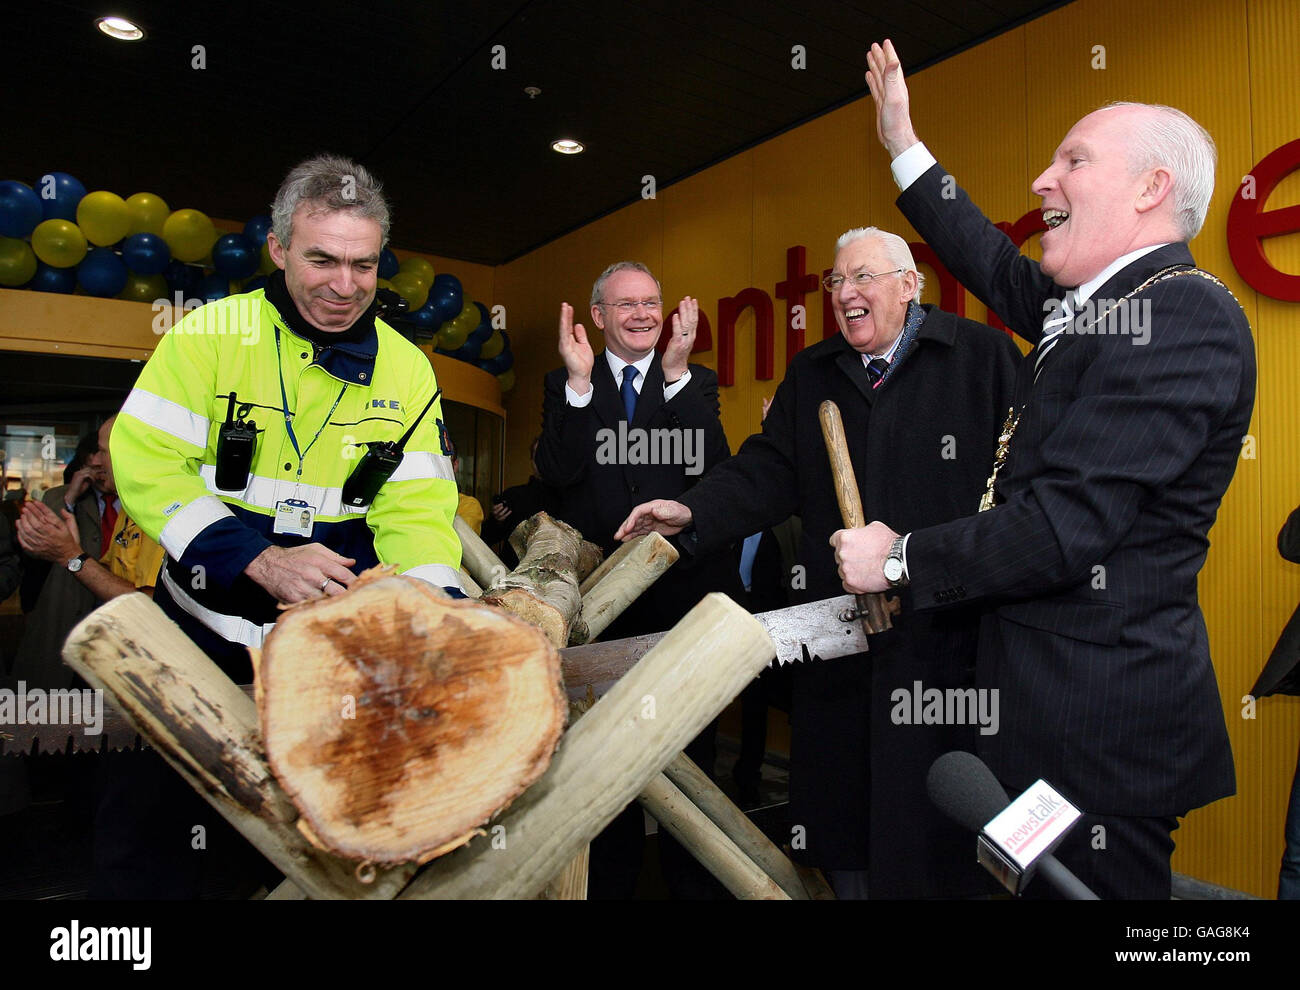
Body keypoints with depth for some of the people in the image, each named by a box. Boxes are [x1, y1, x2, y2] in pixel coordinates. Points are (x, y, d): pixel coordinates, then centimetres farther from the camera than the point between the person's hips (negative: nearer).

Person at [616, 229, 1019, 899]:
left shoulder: (982, 355, 2)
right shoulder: (810, 375, 15)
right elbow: (770, 472, 6)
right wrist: (695, 512, -10)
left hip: (947, 632, -4)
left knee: (935, 831, 5)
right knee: (842, 813, 15)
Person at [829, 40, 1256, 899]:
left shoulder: (1183, 315, -19)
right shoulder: (1095, 305, 9)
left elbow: (1068, 524, -26)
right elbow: (998, 270, 25)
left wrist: (900, 558, -13)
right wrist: (905, 146, 29)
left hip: (1099, 716, -9)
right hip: (1050, 696, 9)